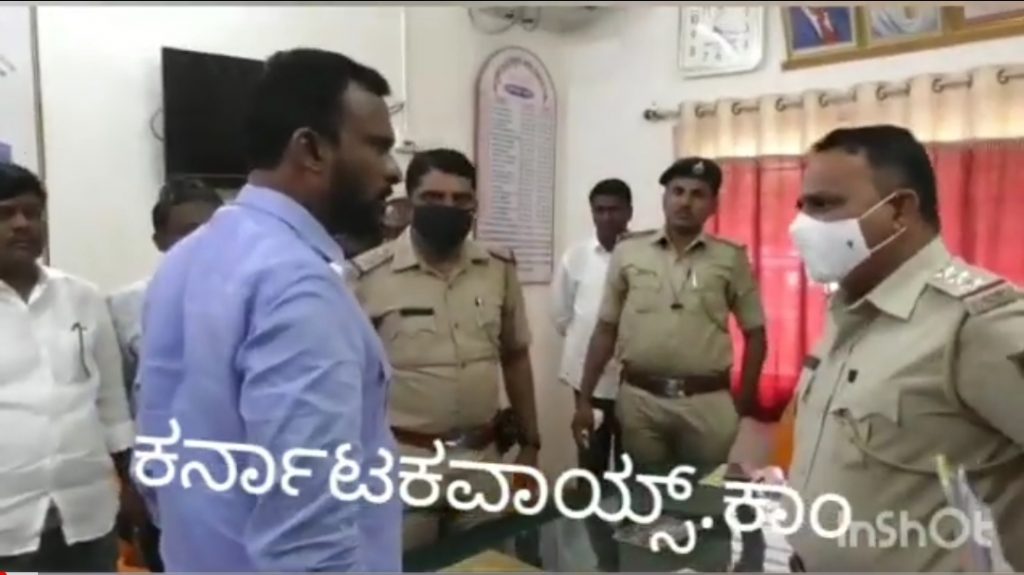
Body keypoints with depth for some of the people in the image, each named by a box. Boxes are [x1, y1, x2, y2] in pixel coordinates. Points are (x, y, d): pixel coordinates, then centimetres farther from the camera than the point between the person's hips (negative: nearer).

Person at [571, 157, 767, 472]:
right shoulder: (628, 252, 2)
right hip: (639, 399, 1)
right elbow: (605, 330, 5)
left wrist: (743, 404, 3)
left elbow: (754, 334, 7)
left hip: (707, 402, 0)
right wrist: (584, 399, 3)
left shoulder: (731, 258, 1)